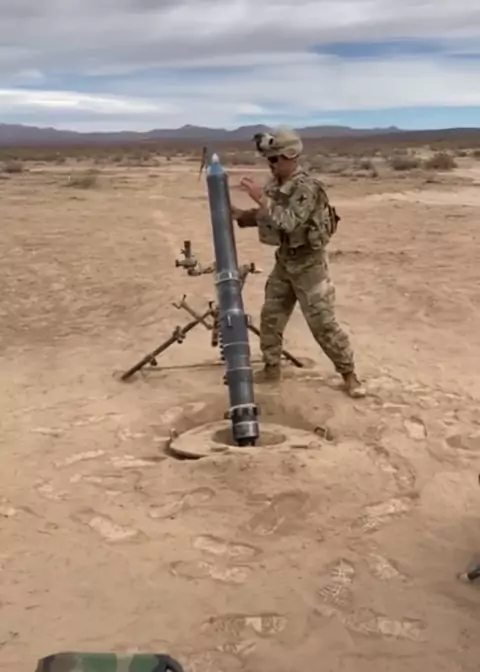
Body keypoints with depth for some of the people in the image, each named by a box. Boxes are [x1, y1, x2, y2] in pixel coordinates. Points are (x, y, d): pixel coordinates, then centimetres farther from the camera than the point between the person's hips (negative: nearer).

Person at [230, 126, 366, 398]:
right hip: (284, 260, 8)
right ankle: (271, 368, 26)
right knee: (270, 316, 12)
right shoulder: (275, 183, 3)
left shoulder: (307, 186, -23)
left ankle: (349, 374, 11)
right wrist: (240, 214, -1)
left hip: (309, 263, -8)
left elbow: (288, 222, -31)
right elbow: (265, 217, 14)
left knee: (322, 322, -3)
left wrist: (261, 198, -30)